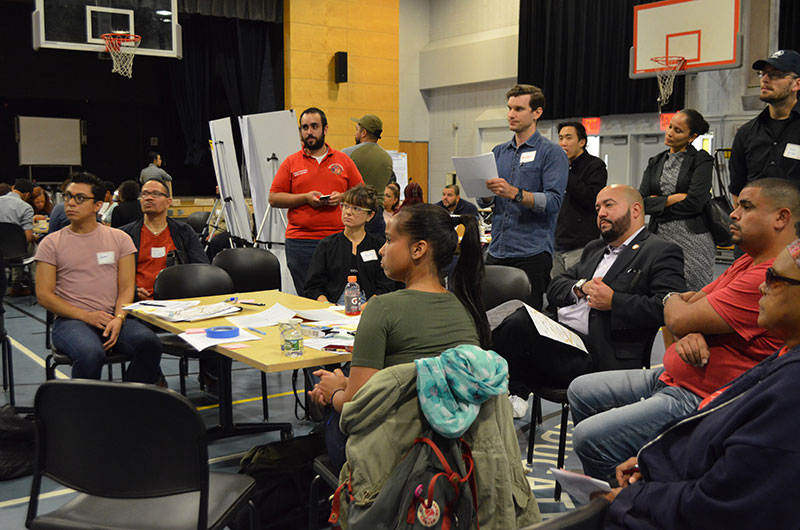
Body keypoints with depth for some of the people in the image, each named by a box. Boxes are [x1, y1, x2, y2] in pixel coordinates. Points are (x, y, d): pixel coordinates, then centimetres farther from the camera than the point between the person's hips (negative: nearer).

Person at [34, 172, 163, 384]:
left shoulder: (119, 239, 11)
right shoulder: (51, 243, 7)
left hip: (113, 317, 2)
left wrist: (118, 319, -14)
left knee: (149, 343, -29)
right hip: (71, 319, -2)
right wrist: (86, 316, -12)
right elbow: (44, 295, 1)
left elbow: (127, 288, 6)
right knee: (91, 354, -36)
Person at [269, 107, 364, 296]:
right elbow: (274, 198, 4)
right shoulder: (291, 162, 8)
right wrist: (305, 198, -9)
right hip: (300, 243, 0)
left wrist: (342, 197, -8)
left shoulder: (343, 160, 11)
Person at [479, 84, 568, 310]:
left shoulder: (551, 153, -2)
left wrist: (514, 193, -26)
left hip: (531, 254, -5)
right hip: (497, 251, 5)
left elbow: (553, 201, -14)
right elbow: (484, 202, 13)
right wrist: (485, 189, -9)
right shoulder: (499, 152, 15)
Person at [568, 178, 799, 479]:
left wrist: (673, 299, 3)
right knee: (581, 391, 14)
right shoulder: (749, 261, 13)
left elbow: (679, 319, -23)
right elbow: (691, 301, 14)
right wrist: (689, 331, -11)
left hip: (697, 399, -11)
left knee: (588, 435, -20)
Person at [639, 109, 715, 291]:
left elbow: (695, 203, -13)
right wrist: (674, 198, -9)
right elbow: (641, 202, 4)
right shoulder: (655, 162, 15)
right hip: (660, 239, 4)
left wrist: (659, 202, -2)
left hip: (692, 240, -4)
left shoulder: (702, 160, 0)